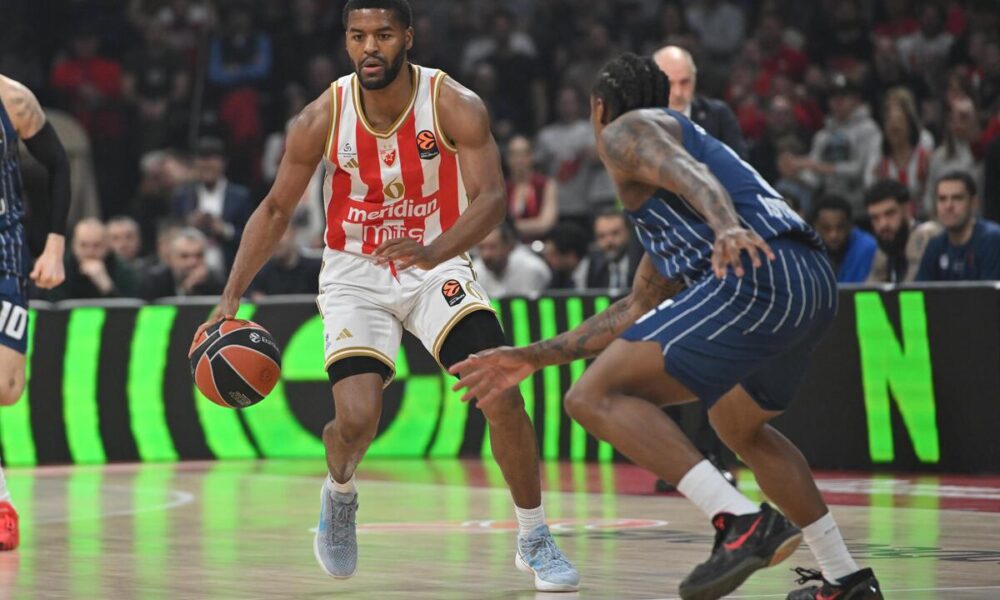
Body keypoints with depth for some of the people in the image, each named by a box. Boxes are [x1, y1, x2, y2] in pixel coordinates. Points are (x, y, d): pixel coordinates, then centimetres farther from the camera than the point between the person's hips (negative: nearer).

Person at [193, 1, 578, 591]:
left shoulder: (456, 107, -17)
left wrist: (435, 252, -44)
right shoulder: (323, 118, -13)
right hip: (356, 272, 0)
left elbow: (493, 197, -25)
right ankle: (340, 494, 20)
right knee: (357, 419, -18)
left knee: (501, 393, -18)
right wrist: (230, 300, -9)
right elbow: (276, 210, -2)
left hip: (436, 263, 0)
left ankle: (535, 540, 1)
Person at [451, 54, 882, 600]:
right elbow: (638, 310, 40)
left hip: (759, 275, -9)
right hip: (816, 282, 9)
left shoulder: (623, 131, 12)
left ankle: (742, 520, -26)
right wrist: (536, 355, 42)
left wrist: (728, 228, -33)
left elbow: (689, 172, -13)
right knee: (737, 425, 34)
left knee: (595, 398, -11)